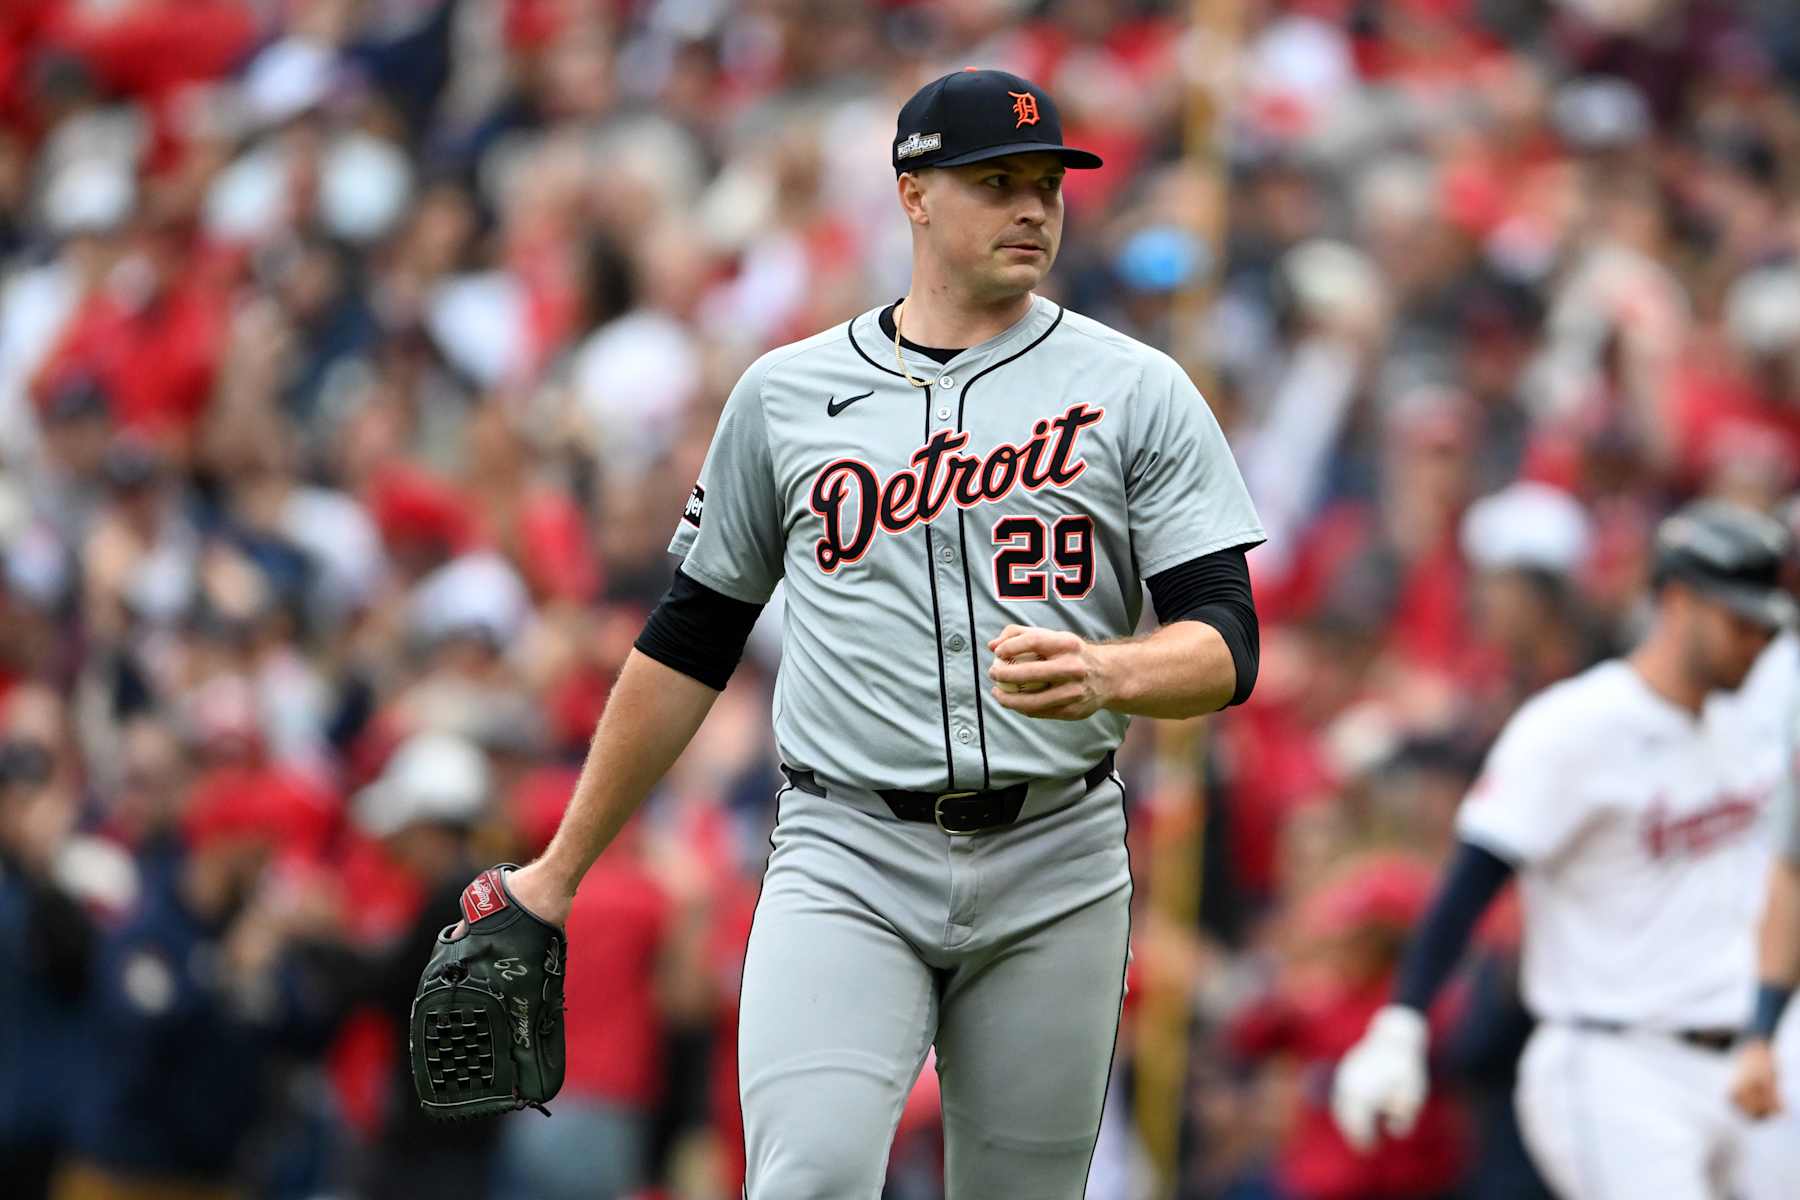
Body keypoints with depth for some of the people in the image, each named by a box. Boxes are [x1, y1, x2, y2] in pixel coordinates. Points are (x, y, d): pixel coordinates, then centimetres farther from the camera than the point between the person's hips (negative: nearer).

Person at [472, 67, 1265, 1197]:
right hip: (847, 860, 0)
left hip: (1055, 863, 1)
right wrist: (560, 869, 16)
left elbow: (1226, 646, -2)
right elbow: (690, 640, 17)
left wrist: (1105, 672, -25)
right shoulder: (785, 392, 10)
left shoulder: (1138, 392, 5)